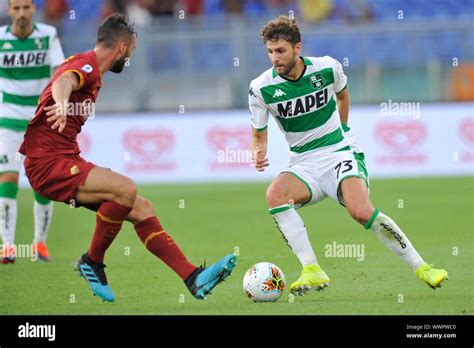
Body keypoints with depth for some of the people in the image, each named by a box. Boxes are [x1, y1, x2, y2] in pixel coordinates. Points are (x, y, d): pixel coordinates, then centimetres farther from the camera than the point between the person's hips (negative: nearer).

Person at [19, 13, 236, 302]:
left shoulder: (91, 72, 19)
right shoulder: (86, 65, -13)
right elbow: (63, 81, -37)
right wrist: (61, 103, -59)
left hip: (66, 159, 10)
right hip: (48, 162, -10)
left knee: (142, 209, 5)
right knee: (126, 189, -29)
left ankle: (194, 279, 3)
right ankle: (93, 262, -11)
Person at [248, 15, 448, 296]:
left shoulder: (327, 68, -8)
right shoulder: (261, 88, -9)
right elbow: (259, 135, 4)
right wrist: (259, 153, -18)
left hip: (340, 153, -2)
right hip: (305, 165, 2)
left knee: (361, 211, -27)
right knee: (275, 194, -31)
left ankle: (421, 266, -12)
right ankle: (312, 271, -28)